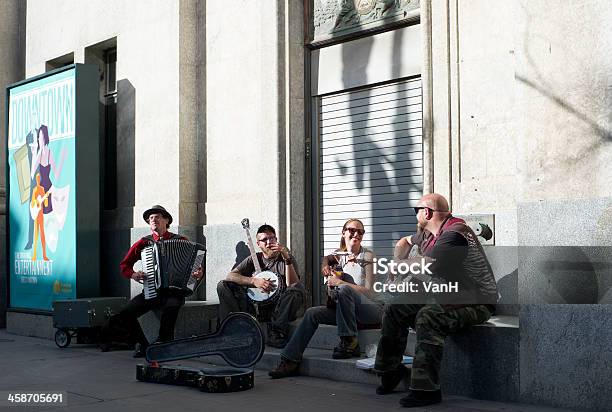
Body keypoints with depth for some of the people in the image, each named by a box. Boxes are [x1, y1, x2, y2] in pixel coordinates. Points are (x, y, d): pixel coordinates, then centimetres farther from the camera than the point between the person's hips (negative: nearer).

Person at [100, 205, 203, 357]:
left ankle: (162, 343, -18)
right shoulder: (143, 243, 12)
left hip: (173, 291, -3)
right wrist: (133, 275, -5)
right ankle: (142, 345, 0)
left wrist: (198, 273, -16)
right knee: (126, 313, -21)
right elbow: (124, 265, 16)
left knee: (171, 306, -37)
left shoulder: (180, 241, 7)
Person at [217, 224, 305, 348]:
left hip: (279, 309, -2)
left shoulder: (287, 259, 6)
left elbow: (292, 285, -11)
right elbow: (230, 276, 1)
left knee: (298, 289, -32)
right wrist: (254, 281, -14)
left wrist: (287, 259, -21)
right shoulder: (254, 259, 14)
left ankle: (276, 333, -31)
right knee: (223, 286, -12)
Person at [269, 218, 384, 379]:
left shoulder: (368, 256, -4)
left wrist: (339, 282, -17)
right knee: (312, 313, -13)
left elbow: (368, 290, -11)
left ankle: (349, 343, -26)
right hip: (345, 310, 6)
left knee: (344, 289, -33)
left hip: (372, 309, -5)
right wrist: (326, 264, 1)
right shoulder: (340, 256, 10)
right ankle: (290, 361, -12)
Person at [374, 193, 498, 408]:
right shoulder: (429, 234, 11)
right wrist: (398, 263, 11)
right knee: (395, 310, 2)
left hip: (476, 303, -10)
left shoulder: (453, 235, -21)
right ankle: (391, 371, 17)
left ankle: (426, 389, -31)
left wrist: (399, 264, -8)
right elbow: (405, 242, 32)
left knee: (428, 317, -34)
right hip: (444, 296, 10)